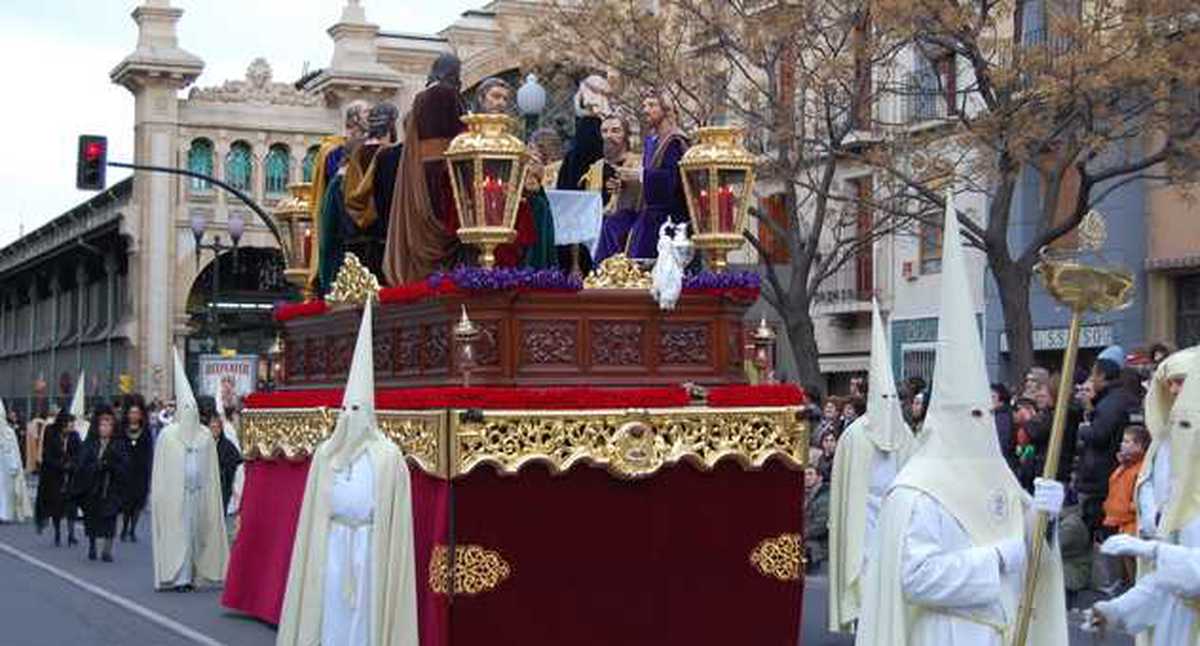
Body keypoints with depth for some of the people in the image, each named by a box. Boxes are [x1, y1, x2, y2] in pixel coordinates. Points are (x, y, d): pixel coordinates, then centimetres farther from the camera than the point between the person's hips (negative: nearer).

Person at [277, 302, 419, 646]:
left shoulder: (387, 456, -7)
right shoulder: (325, 453, 6)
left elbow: (395, 519, -6)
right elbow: (313, 513, 8)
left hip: (369, 551, -4)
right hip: (330, 550, 4)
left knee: (365, 614, 0)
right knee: (329, 614, 7)